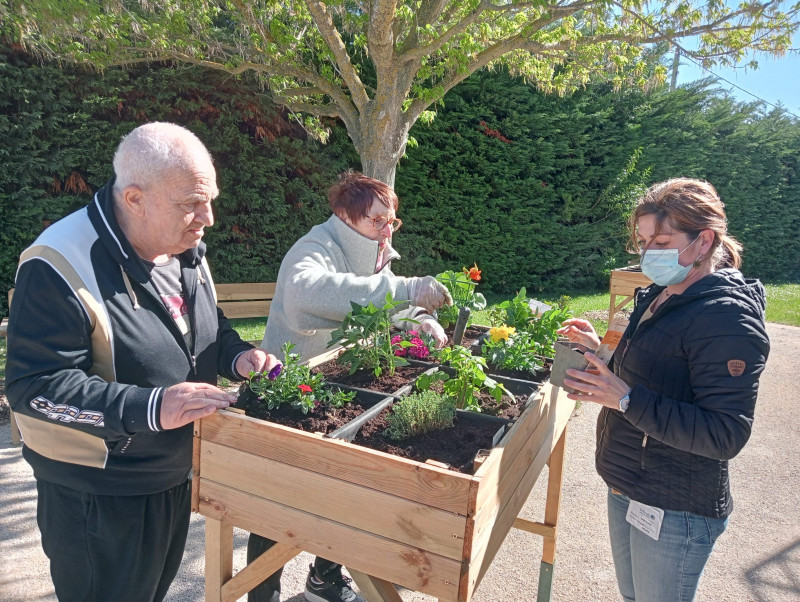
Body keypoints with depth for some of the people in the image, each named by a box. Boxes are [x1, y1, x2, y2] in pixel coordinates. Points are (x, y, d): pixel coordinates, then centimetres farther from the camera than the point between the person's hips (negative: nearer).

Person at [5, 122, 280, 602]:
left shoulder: (185, 248, -1)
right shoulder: (60, 269, -26)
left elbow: (211, 328, 13)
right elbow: (34, 386, -26)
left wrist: (237, 356, -9)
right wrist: (151, 408, -35)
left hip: (176, 475, 8)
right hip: (97, 499, -7)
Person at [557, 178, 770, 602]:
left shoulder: (728, 317, -22)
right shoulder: (662, 296, 7)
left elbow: (725, 435, -27)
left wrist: (626, 399, -33)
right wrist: (601, 352, 1)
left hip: (675, 511, -8)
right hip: (627, 488, 9)